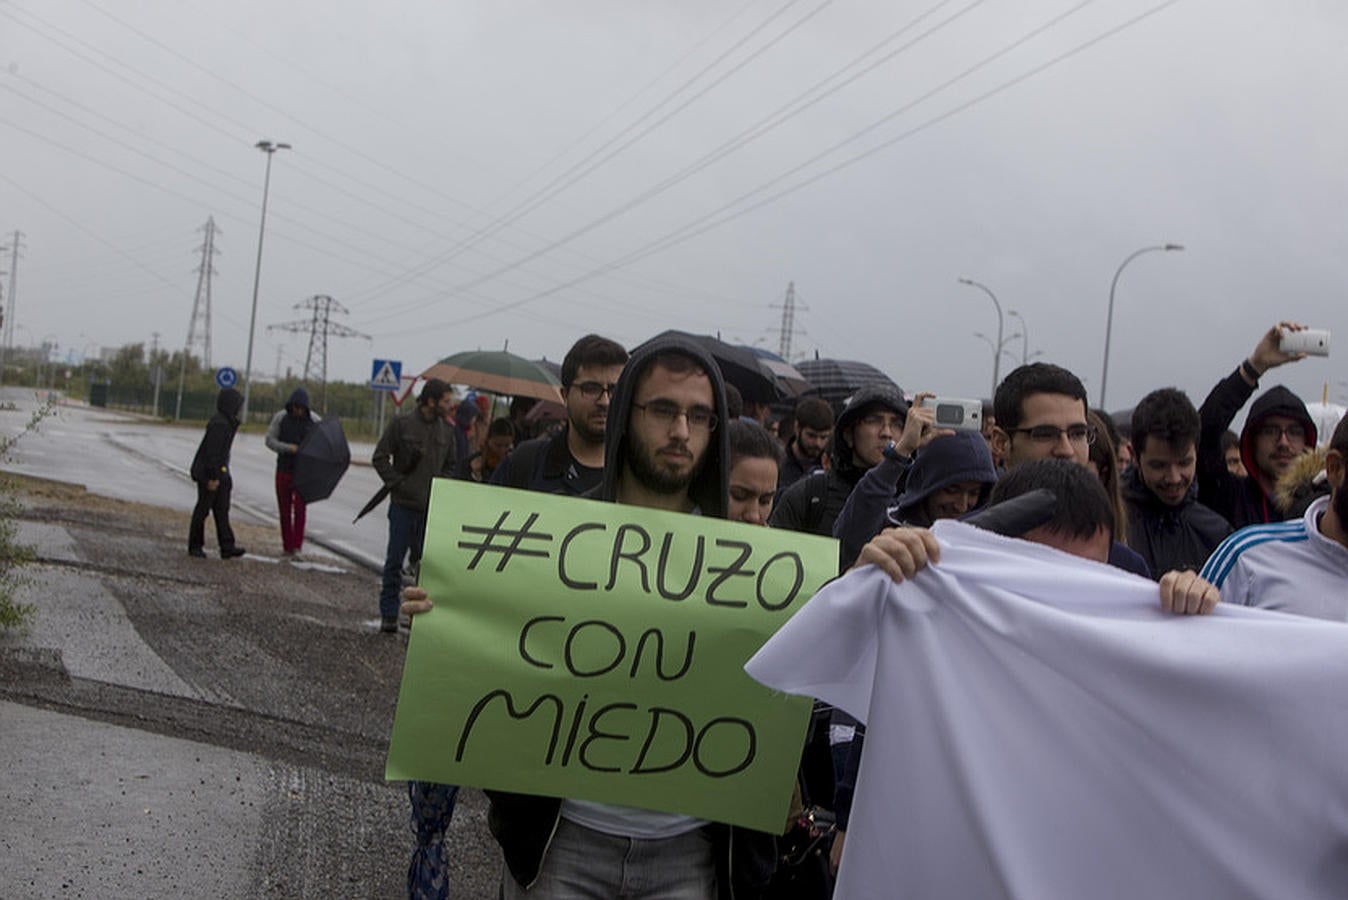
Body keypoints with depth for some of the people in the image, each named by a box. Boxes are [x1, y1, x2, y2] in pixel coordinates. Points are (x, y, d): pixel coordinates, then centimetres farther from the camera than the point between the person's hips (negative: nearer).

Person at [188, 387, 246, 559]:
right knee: (203, 508, 1)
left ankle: (227, 547, 1)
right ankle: (195, 546, 12)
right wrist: (213, 477, -24)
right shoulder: (219, 423, -19)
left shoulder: (227, 422, 12)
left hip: (219, 472, 9)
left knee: (222, 510, 4)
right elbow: (212, 450, -22)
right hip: (208, 473, -9)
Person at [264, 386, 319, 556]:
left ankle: (297, 544, -12)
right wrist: (288, 448, -19)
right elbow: (270, 440, -4)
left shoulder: (314, 420, -2)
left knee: (299, 506, -14)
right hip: (284, 470, 1)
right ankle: (287, 546, 14)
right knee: (284, 509, 5)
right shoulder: (280, 417, -2)